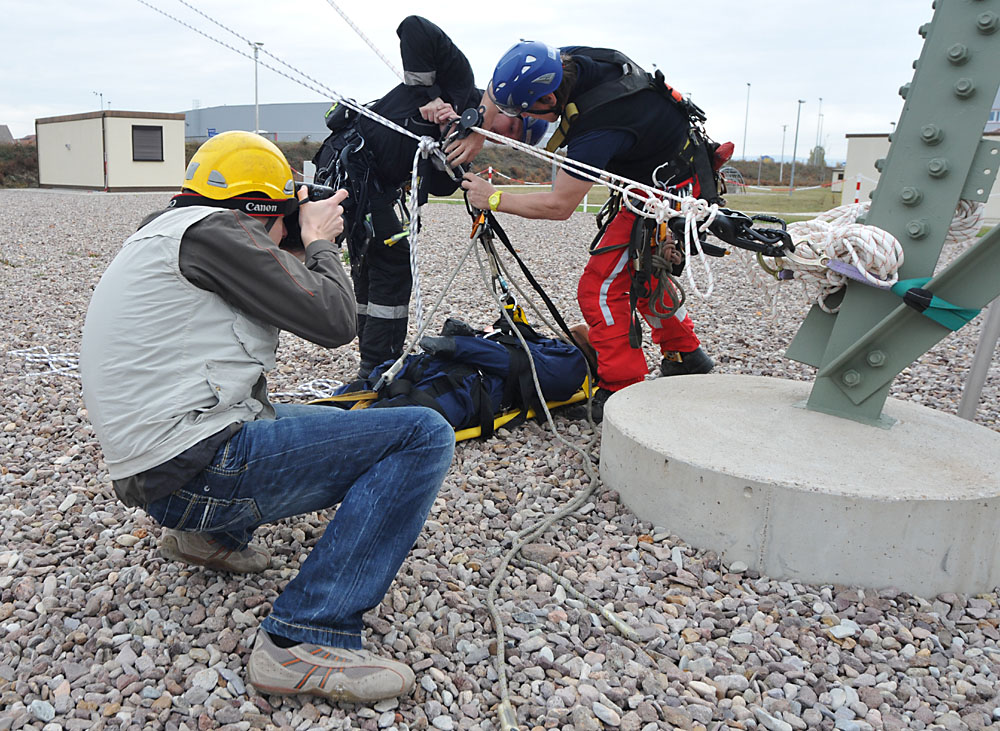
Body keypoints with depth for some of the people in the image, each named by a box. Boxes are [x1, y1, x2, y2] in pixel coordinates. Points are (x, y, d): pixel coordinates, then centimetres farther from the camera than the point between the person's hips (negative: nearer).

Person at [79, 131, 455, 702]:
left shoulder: (163, 229, 19)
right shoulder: (211, 228, -11)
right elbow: (334, 321, -13)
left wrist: (300, 248, 18)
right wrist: (320, 242, 4)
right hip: (194, 471, -10)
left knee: (338, 422, 29)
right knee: (423, 436, -17)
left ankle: (211, 535, 21)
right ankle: (303, 642, -19)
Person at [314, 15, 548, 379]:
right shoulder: (460, 79, -5)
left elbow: (440, 186, 0)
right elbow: (413, 29, -18)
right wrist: (430, 95, -17)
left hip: (373, 183, 10)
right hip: (350, 159, -10)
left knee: (374, 263, 13)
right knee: (394, 263, -8)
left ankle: (374, 368, 23)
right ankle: (378, 370, -4)